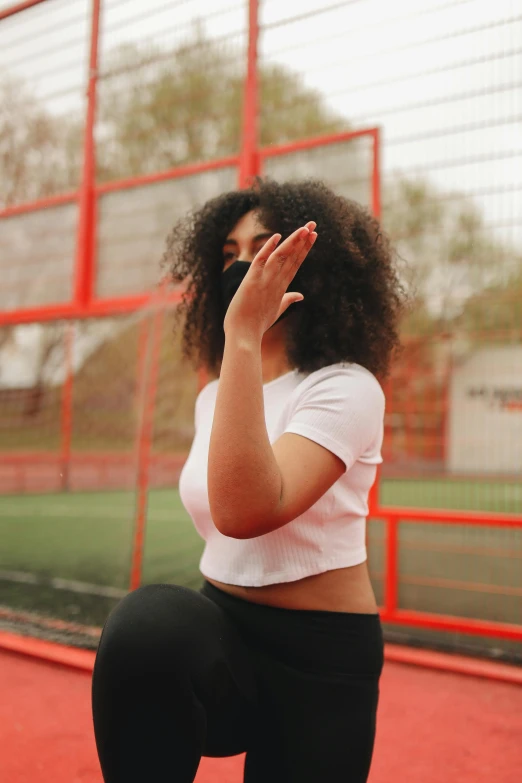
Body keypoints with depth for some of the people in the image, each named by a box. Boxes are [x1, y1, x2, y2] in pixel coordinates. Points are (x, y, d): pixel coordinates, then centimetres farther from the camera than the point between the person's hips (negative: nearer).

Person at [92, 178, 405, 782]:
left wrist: (244, 335, -31)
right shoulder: (214, 397, 8)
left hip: (320, 657, -3)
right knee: (148, 618, -29)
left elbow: (246, 511, -31)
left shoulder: (346, 388, -13)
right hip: (223, 630, 4)